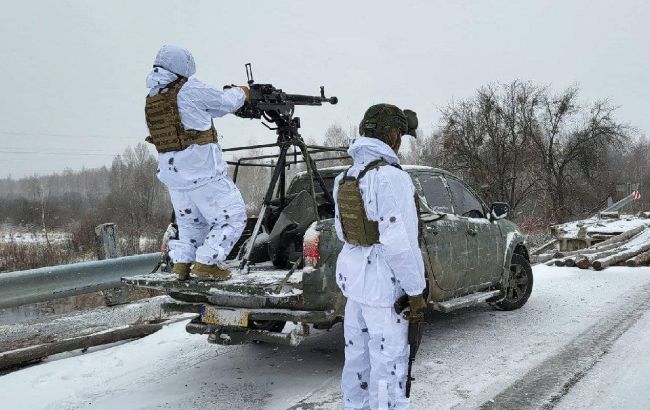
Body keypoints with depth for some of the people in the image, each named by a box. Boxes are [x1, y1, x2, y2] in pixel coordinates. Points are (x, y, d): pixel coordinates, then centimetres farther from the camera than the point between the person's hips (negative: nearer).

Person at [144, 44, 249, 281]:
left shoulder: (151, 99, 11)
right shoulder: (189, 90, -12)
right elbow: (225, 102, 2)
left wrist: (230, 95, 20)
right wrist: (241, 92, 22)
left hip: (172, 173, 8)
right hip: (202, 171, -8)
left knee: (190, 222, 23)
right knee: (232, 217, 3)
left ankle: (182, 263, 18)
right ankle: (206, 263, -2)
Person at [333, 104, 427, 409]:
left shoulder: (345, 178, 10)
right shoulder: (392, 178, -18)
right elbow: (399, 243, -22)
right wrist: (416, 292, -14)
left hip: (354, 279, 9)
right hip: (385, 285, -9)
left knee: (357, 357, 18)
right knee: (388, 366, 0)